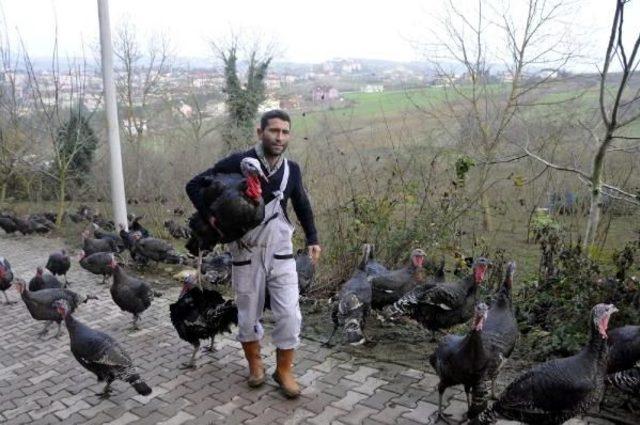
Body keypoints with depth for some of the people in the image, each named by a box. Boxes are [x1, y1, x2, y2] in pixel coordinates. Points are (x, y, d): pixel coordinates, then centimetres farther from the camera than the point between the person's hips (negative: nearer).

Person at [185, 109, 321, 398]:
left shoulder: (291, 169, -1)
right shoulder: (238, 163, -13)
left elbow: (302, 205, 15)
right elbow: (194, 185, -6)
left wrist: (312, 239, 9)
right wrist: (211, 218, -17)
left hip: (281, 253, 3)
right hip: (246, 253, -2)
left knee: (289, 314, 1)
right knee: (248, 316, 12)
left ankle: (284, 370, 21)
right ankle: (255, 363, 36)